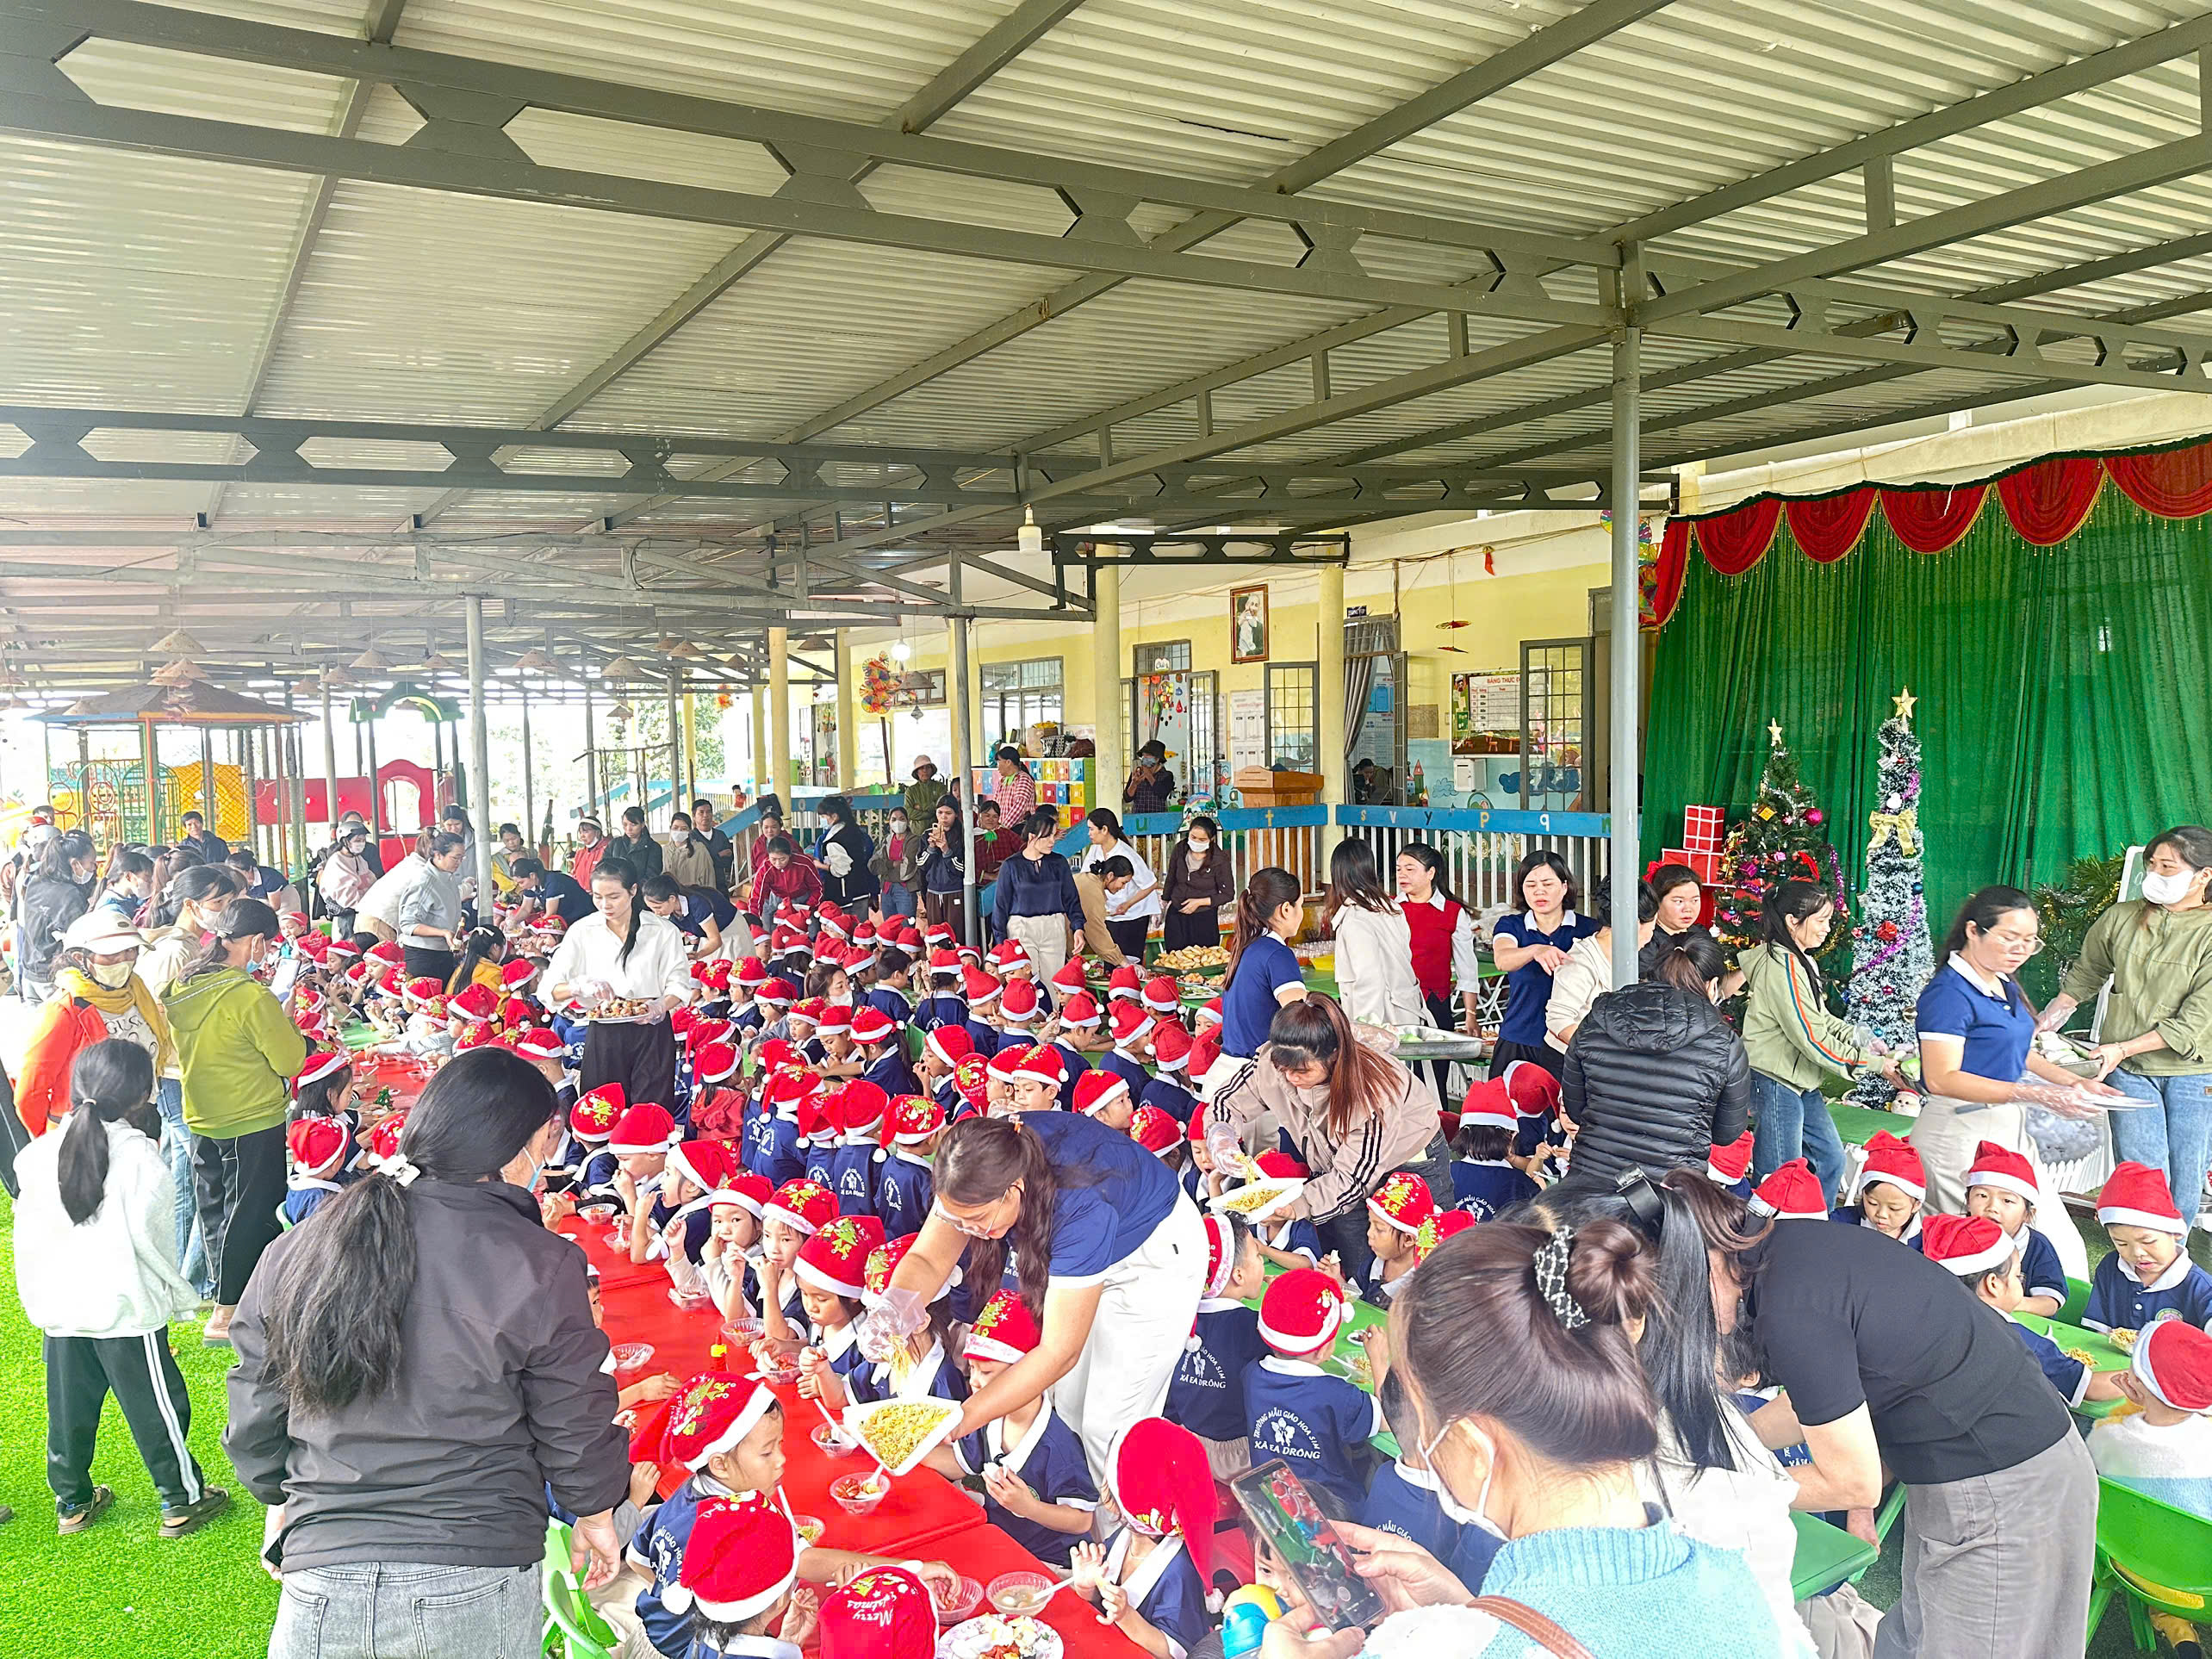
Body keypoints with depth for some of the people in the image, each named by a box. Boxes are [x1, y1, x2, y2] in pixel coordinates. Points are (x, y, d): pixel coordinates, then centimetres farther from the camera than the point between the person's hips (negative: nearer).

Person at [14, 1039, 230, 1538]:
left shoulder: (39, 1155, -1)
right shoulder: (139, 1155, -18)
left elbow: (28, 1234, 6)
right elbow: (150, 1236, -17)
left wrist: (37, 1299, 18)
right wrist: (180, 1297, -5)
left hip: (59, 1310, 6)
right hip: (127, 1309, -5)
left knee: (69, 1407, 20)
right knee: (157, 1406, 8)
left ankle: (72, 1502, 35)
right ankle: (182, 1501, 19)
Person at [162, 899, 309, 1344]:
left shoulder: (182, 986, -1)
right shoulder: (252, 998, -24)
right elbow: (290, 1060, -18)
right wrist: (287, 1023, 0)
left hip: (202, 1120, 7)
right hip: (253, 1123, -7)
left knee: (214, 1209, 18)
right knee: (250, 1215, 4)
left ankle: (228, 1297, 32)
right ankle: (226, 1315, 11)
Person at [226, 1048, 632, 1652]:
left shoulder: (291, 1254, -3)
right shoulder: (540, 1267, -14)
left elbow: (253, 1427, 8)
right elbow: (575, 1429, -4)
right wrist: (595, 1516, 15)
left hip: (323, 1583, 1)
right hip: (478, 1588, -1)